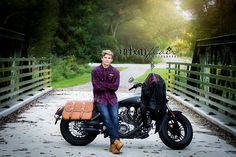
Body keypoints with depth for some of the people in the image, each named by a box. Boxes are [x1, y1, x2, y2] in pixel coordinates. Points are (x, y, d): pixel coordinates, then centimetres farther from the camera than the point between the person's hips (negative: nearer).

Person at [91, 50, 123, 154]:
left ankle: (113, 145, -17)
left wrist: (103, 84, -9)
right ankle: (116, 140, -23)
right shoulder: (95, 71, 1)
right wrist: (109, 86, -5)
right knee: (106, 117, -24)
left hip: (112, 97, 2)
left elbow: (115, 87, -3)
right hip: (100, 98, -2)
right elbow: (96, 87, -8)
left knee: (115, 118, -16)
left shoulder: (115, 72, 7)